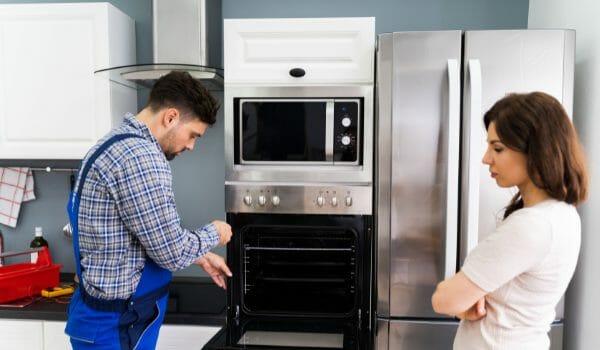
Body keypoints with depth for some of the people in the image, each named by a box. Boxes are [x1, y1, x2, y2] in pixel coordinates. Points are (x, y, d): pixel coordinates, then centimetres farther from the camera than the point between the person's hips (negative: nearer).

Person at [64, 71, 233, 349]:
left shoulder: (116, 146, 8)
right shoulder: (140, 156, -26)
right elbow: (173, 251, -23)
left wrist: (200, 256, 15)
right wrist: (213, 234, -4)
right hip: (116, 326, -9)